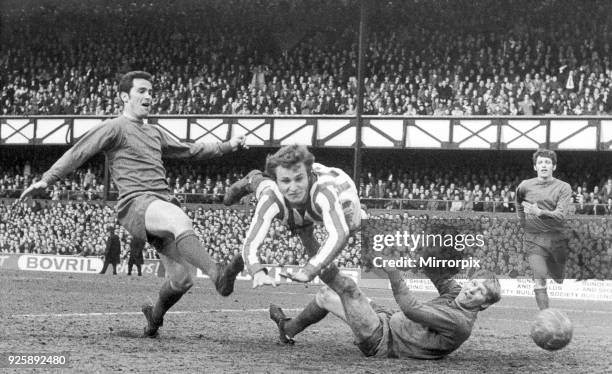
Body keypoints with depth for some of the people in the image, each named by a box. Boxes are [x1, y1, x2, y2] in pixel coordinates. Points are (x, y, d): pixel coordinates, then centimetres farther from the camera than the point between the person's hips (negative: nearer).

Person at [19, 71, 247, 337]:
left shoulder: (154, 132, 28)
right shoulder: (115, 128, 6)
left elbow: (187, 150, 39)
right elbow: (77, 153, 1)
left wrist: (227, 146, 33)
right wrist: (47, 180, -11)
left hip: (164, 203, 7)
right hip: (136, 203, -7)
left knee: (180, 280, -1)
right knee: (180, 220, -38)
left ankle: (155, 316, 27)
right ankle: (217, 275, -55)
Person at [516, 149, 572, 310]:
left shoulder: (563, 187, -3)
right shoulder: (525, 186, 2)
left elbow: (561, 215, -15)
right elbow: (519, 203, 26)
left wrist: (540, 212, -30)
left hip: (556, 238, 1)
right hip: (533, 239, -1)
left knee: (559, 278, 18)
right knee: (539, 281, -16)